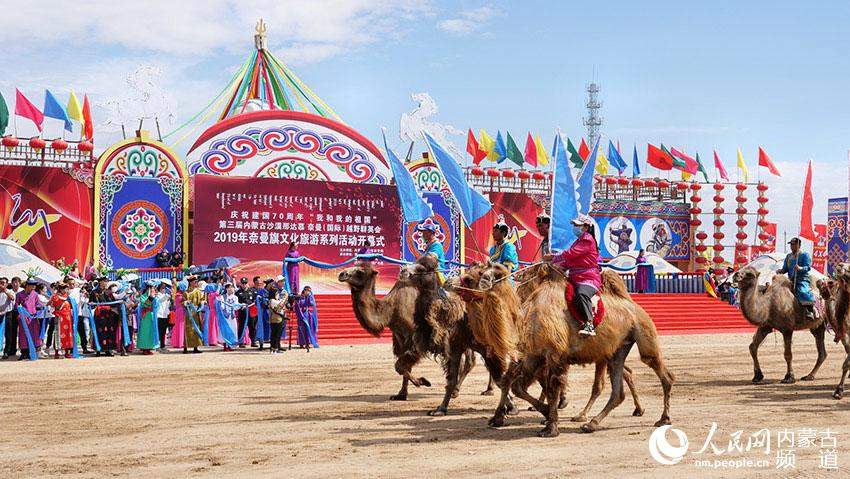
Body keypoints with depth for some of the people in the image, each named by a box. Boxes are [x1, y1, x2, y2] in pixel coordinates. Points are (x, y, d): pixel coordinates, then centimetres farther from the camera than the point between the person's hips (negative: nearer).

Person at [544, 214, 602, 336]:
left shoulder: (587, 240, -8)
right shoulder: (579, 241, 23)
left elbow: (570, 254, -16)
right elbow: (570, 261, 27)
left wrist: (553, 258, -4)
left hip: (588, 279, -11)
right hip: (575, 278, 11)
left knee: (581, 294, -39)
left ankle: (589, 324, -48)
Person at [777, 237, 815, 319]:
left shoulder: (804, 255, 0)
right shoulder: (788, 256, 18)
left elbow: (808, 267, -11)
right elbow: (785, 268, 18)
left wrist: (800, 268, -29)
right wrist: (781, 271, -5)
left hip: (802, 279, -7)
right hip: (790, 280, 7)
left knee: (802, 291, -33)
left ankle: (810, 311, -33)